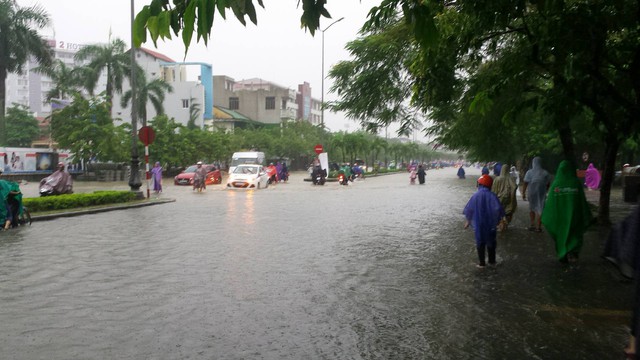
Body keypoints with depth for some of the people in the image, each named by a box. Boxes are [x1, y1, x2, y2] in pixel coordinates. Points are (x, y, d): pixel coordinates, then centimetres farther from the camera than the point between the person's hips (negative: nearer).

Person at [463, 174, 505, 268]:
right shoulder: (492, 196, -10)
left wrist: (468, 221, 10)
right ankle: (492, 261, 25)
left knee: (480, 243, 10)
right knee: (491, 243, 16)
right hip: (491, 225, 0)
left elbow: (469, 210, -3)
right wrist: (497, 220, -1)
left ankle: (481, 263, 15)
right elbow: (498, 209, -16)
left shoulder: (475, 196, -7)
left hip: (478, 225, 0)